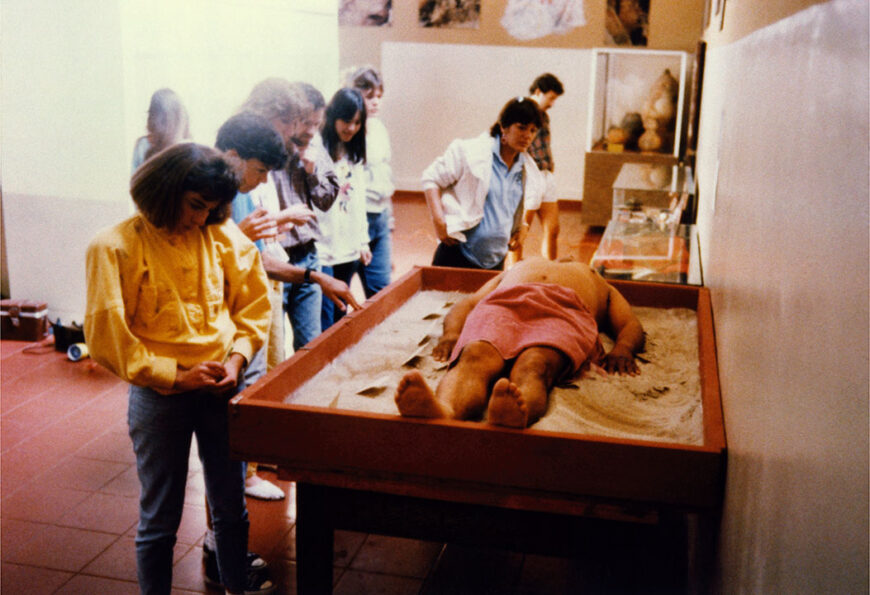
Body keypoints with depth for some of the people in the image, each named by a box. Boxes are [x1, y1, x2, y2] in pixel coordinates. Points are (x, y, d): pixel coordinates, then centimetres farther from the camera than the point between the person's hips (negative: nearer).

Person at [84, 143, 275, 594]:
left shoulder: (222, 235, -1)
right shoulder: (115, 247, -12)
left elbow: (253, 303, 9)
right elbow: (106, 337, -13)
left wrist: (237, 358, -6)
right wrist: (176, 376, -15)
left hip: (222, 386, 4)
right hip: (158, 393, -3)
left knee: (230, 505, 17)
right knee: (159, 519, 9)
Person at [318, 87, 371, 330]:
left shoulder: (355, 154, 13)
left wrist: (362, 241, 17)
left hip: (349, 249, 7)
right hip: (322, 250, -7)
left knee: (340, 317, 15)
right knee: (324, 323, -6)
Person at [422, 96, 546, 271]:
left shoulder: (529, 170, 8)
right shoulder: (470, 152, -9)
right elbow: (431, 178, -4)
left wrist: (524, 228, 9)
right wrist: (439, 222, -12)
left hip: (495, 261, 6)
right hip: (457, 255, -5)